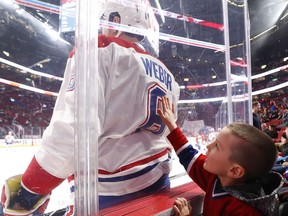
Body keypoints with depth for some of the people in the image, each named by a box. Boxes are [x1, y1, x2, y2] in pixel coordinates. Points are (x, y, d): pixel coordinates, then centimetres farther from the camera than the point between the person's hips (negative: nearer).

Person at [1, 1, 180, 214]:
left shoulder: (100, 50, -10)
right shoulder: (165, 74, 12)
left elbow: (72, 127, -22)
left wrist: (29, 189, -11)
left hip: (111, 190, -7)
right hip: (158, 181, 7)